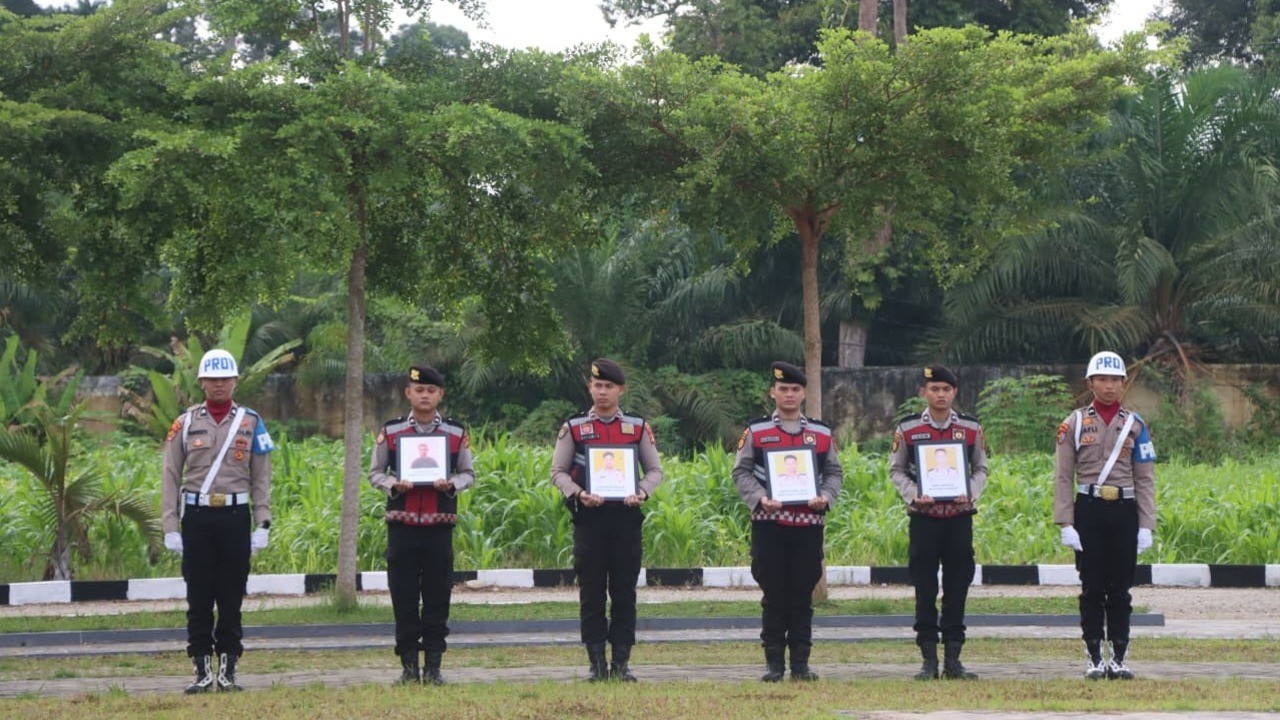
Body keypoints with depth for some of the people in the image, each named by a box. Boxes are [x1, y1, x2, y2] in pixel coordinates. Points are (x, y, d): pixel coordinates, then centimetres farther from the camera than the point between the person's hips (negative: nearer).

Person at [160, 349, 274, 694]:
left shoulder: (251, 422, 6)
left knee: (232, 597, 2)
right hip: (196, 516, 0)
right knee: (199, 597, 1)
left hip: (236, 515, 0)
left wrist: (262, 525, -2)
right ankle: (202, 670, 7)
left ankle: (228, 669, 8)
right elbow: (170, 477, 5)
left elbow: (261, 478, 6)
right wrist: (170, 528, -2)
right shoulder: (186, 423, 6)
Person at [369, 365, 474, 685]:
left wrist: (451, 484, -10)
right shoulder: (390, 431, 5)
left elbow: (468, 474, 11)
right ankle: (409, 665, 9)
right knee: (403, 596, 1)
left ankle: (433, 666, 8)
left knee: (438, 596, 1)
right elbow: (375, 472, 9)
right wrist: (393, 485, -11)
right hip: (402, 525, 0)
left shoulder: (456, 433, 6)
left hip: (439, 526, 0)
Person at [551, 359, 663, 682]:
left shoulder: (638, 427, 7)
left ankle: (621, 663, 7)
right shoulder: (573, 428, 5)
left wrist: (641, 492, -10)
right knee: (591, 592, 0)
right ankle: (597, 662, 5)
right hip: (589, 518, -1)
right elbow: (558, 471, 5)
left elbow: (655, 470, 10)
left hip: (626, 517, 1)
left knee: (624, 592, 2)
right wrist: (578, 493, -13)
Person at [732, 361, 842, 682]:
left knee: (802, 596, 4)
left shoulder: (821, 433, 10)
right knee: (774, 596, 1)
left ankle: (801, 664, 9)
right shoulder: (756, 432, 4)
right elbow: (741, 472, 3)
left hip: (809, 525, 2)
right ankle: (774, 664, 6)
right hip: (769, 524, -2)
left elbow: (834, 472, 13)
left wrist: (825, 497, -6)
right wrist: (760, 499, -13)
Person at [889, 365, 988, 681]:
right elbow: (896, 470, 5)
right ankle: (929, 660, 6)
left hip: (960, 517, 1)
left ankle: (953, 660, 9)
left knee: (957, 590, 3)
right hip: (923, 519, -1)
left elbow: (981, 469, 11)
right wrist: (914, 495, -11)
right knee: (925, 592, 0)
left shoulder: (971, 428, 5)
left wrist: (971, 493, -8)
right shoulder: (907, 429, 1)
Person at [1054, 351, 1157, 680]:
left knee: (1120, 589, 4)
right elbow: (1063, 477, 1)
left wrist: (1146, 526, -1)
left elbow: (1145, 479, 6)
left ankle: (1119, 659, 10)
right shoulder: (1074, 423, 3)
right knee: (1092, 588, 0)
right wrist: (1065, 523, -6)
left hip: (1125, 510, 1)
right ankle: (1094, 659, 7)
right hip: (1088, 509, -1)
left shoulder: (1135, 425, 7)